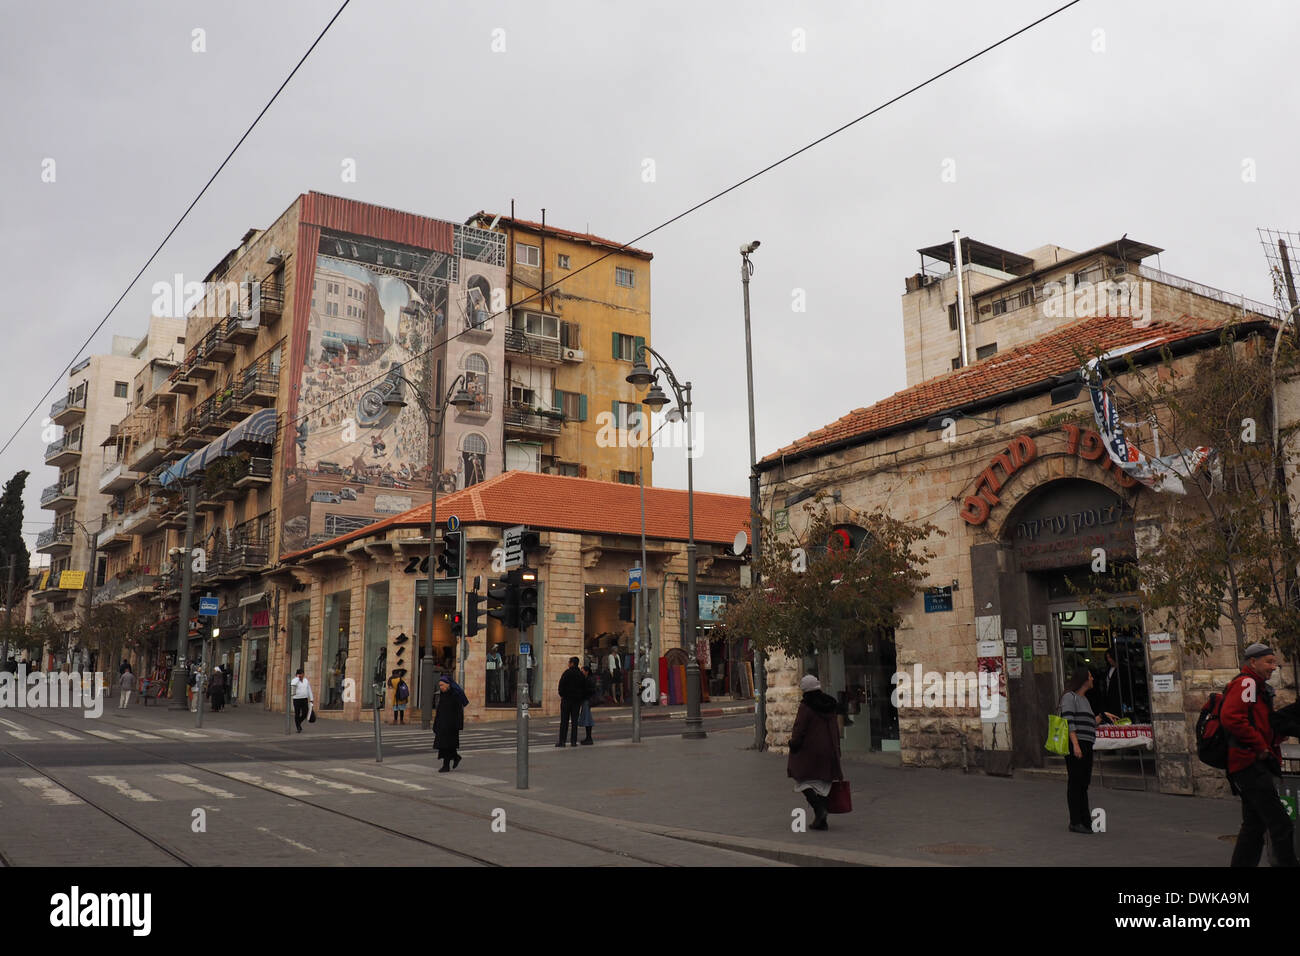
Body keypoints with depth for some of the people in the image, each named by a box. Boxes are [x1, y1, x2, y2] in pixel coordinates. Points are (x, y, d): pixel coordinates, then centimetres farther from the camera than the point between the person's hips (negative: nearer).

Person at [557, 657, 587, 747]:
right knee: (575, 721, 6)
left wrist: (561, 695, -1)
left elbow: (561, 685, -13)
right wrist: (582, 700, 17)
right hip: (577, 700, 5)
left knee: (564, 721, -2)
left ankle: (562, 741, -3)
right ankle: (574, 741, 4)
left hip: (566, 699, -4)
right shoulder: (581, 674, 9)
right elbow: (584, 688, 11)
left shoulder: (567, 673, -9)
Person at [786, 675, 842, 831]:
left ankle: (819, 808, -18)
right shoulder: (831, 705, 10)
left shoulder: (805, 706, -12)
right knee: (823, 782, 11)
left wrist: (793, 745, -4)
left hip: (810, 750, -6)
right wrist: (836, 750, 20)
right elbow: (836, 728, 15)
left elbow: (799, 729, -15)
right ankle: (821, 821, 12)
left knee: (804, 780, 3)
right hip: (828, 751, 6)